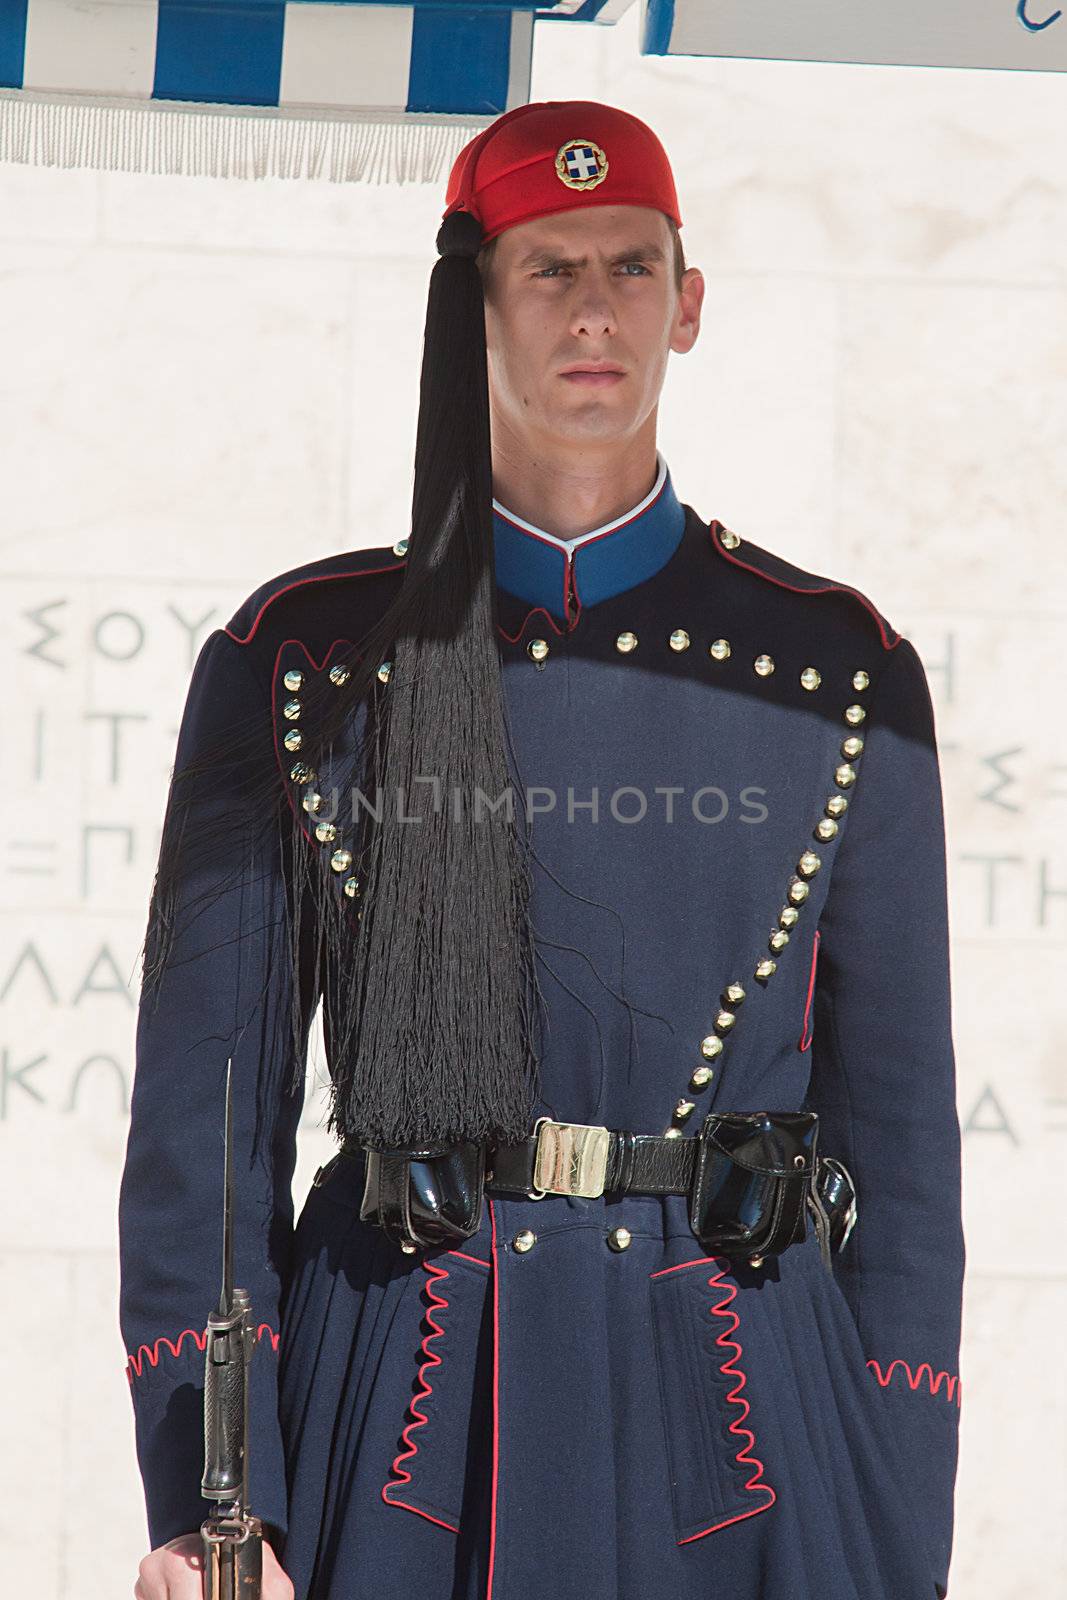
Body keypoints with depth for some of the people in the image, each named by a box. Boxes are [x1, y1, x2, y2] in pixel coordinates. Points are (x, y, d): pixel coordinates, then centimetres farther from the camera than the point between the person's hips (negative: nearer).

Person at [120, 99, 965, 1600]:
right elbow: (206, 1105, 2)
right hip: (398, 1415, -1)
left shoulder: (841, 670, 6)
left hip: (738, 1428, 1)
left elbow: (900, 1121, 7)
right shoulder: (301, 660, 4)